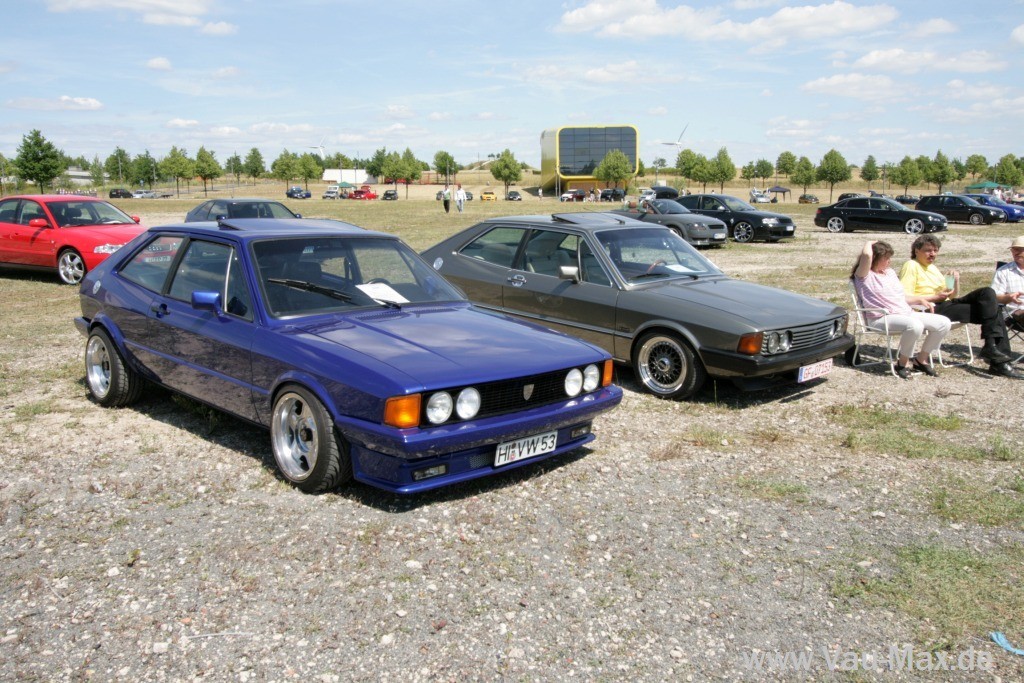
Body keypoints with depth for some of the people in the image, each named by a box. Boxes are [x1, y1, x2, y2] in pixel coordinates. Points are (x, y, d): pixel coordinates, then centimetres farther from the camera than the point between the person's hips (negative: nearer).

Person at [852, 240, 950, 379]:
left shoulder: (890, 272, 23)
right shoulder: (864, 275, -5)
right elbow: (866, 255, -26)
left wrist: (920, 300, 13)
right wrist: (869, 243, -4)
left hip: (907, 314, 9)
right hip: (883, 318, -9)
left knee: (944, 323, -7)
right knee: (915, 325, -38)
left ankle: (921, 359, 9)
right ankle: (903, 363, -14)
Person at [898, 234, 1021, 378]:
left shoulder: (933, 267, 26)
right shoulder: (911, 266, 1)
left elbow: (954, 296, 25)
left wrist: (956, 281, 5)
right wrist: (935, 297, -15)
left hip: (947, 305, 8)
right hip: (932, 309, -8)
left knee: (988, 293, -12)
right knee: (987, 311, -17)